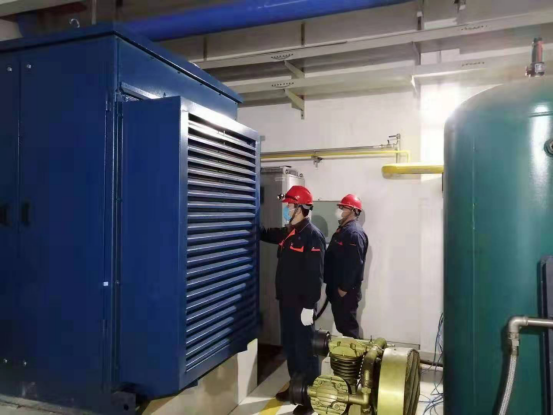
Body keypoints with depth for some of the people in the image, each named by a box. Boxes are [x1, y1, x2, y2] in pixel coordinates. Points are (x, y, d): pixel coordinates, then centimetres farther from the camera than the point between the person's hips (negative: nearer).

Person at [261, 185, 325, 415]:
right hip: (286, 300, 9)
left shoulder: (312, 235, -16)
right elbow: (267, 234, 31)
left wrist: (309, 306, -22)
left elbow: (315, 275, -20)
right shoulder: (288, 232, 10)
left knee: (305, 348, 1)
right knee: (289, 345, 18)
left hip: (302, 303, -9)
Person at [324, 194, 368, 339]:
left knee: (347, 323, 0)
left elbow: (354, 263, -24)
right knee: (341, 322, 17)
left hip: (346, 289, -10)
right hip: (336, 286, 10)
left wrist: (344, 288, -20)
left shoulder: (355, 233, -18)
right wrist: (332, 285, 17)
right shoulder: (343, 229, 14)